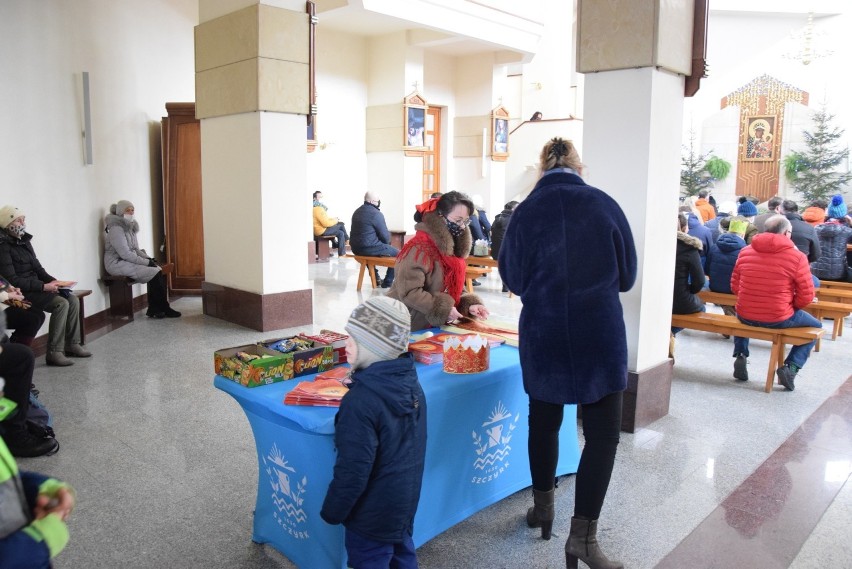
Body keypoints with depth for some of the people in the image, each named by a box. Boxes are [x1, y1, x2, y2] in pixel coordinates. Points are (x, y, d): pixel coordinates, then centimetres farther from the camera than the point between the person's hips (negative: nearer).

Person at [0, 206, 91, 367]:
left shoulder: (25, 241, 12)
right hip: (21, 293, -8)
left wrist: (53, 281, 0)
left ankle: (72, 344, 4)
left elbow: (37, 268, 17)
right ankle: (54, 352, -21)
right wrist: (43, 286, -24)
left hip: (35, 287, 9)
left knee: (73, 300, -5)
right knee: (61, 303, -25)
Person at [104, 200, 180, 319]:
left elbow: (136, 249, 17)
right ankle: (164, 309, -9)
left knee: (159, 270, -12)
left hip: (129, 262, 8)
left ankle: (154, 309, -10)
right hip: (118, 264, -8)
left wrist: (149, 258, -1)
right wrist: (146, 262, -20)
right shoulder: (116, 229, -15)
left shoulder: (130, 227, 13)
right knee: (155, 273, -20)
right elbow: (125, 254, -22)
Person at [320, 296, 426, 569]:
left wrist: (332, 511, -10)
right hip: (406, 499, 8)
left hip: (373, 511, -7)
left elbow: (353, 469, -26)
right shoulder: (411, 382, -6)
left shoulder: (362, 400, -31)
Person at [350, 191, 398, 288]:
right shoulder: (376, 214, -16)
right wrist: (387, 242, 9)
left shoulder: (357, 212, 12)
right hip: (369, 248, -9)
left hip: (356, 248, 9)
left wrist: (385, 242, 21)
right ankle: (387, 283, 7)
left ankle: (376, 279, 41)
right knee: (398, 253, 7)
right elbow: (385, 235, -14)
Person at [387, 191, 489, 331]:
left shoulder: (452, 248, 6)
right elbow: (409, 292, -26)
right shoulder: (419, 248, -21)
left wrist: (468, 305, -8)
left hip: (434, 326, 8)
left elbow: (454, 288, 11)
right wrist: (443, 309, -26)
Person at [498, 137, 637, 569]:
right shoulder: (605, 205, -4)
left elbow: (513, 279, 5)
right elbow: (627, 275, 5)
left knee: (544, 421, 19)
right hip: (599, 336, -1)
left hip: (543, 335, 2)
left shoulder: (525, 212, -4)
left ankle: (543, 508, 35)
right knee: (602, 433, 7)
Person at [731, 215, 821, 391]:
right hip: (779, 320, -3)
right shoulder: (797, 257, -11)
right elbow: (806, 297, -8)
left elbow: (735, 287, 6)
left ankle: (740, 356, 23)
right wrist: (789, 306, 11)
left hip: (745, 316, 3)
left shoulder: (745, 252, -1)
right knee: (816, 326, 26)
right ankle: (791, 367, 8)